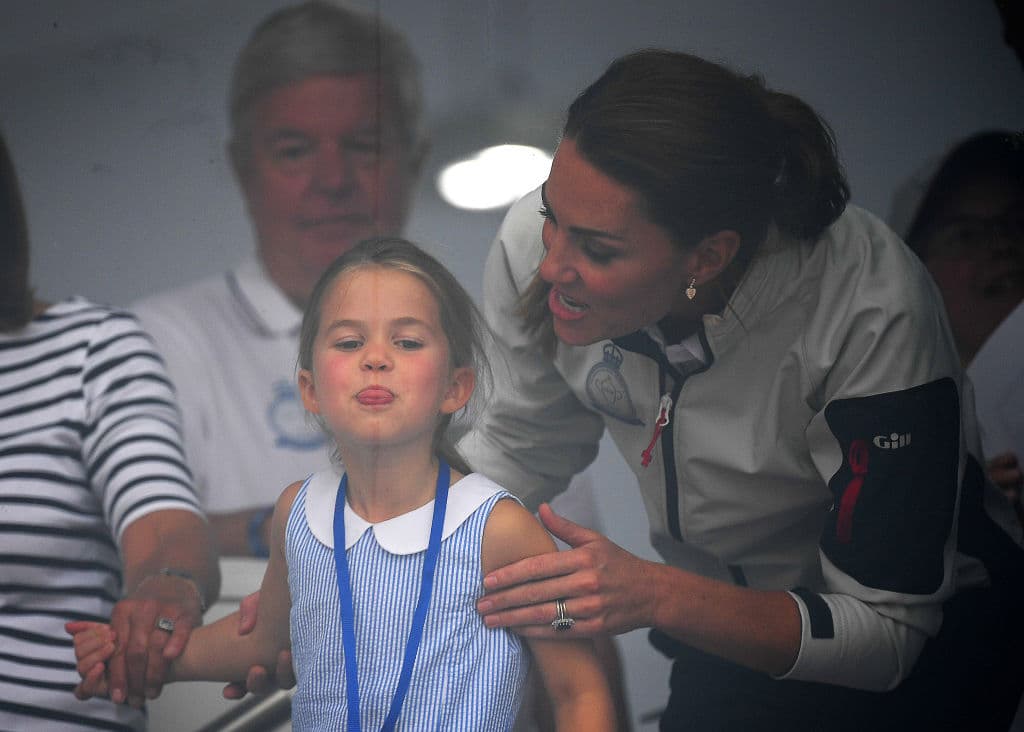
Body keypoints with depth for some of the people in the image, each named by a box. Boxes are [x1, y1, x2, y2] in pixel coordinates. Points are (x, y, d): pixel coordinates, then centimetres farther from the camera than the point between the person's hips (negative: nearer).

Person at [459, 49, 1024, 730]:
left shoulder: (872, 315, -35)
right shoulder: (535, 243, -22)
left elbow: (889, 630, -28)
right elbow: (523, 443, -2)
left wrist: (657, 597, -41)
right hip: (717, 628, 4)